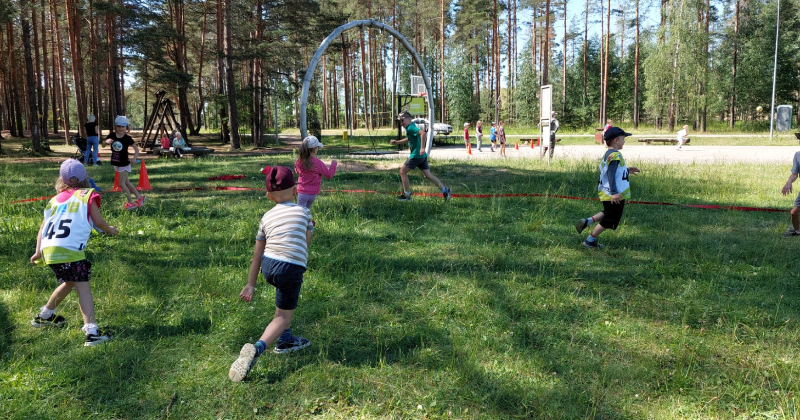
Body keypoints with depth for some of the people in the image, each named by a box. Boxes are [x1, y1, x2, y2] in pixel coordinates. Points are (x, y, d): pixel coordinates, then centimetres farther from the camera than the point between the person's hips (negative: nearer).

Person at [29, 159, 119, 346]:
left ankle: (44, 315, 44)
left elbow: (43, 227, 16)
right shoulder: (87, 194, 10)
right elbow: (98, 221, 3)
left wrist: (38, 251, 10)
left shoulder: (56, 199, 24)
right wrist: (110, 230, 22)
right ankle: (92, 332, -21)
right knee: (82, 287, -9)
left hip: (48, 250, 6)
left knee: (69, 282, 27)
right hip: (70, 250, -6)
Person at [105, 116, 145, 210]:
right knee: (126, 182, 13)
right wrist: (107, 141, -32)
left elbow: (136, 149, -10)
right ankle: (139, 197, 24)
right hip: (116, 163, 6)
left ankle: (131, 202, 5)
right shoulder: (112, 135, -3)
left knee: (121, 183, -6)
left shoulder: (127, 138, -13)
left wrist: (134, 158, -26)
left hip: (124, 164, -6)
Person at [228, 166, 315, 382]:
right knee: (283, 316, 5)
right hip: (291, 269, -4)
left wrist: (250, 285, 16)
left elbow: (257, 254, 14)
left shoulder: (267, 217, 15)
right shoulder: (304, 212, 8)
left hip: (268, 266, 4)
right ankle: (257, 348, -20)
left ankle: (285, 339, 36)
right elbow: (307, 242, 13)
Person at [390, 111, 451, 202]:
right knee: (428, 175, 10)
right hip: (422, 156, 9)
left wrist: (422, 147, -36)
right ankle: (445, 190, 6)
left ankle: (406, 195, 8)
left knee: (402, 171, 3)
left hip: (416, 156, -9)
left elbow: (423, 133, -31)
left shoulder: (410, 128, -14)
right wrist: (397, 142, 31)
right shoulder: (410, 128, 16)